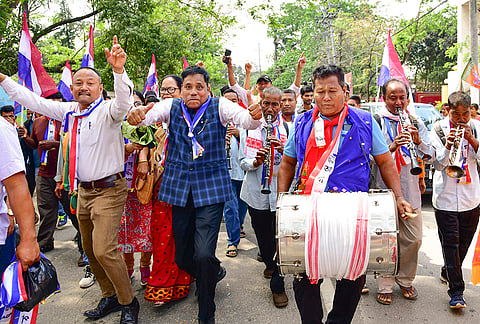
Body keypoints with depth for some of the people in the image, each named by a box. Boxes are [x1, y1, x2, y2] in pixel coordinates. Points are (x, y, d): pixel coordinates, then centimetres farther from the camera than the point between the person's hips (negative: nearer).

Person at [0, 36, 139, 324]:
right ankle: (110, 296, 32)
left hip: (108, 190, -8)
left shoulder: (107, 111, -10)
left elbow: (123, 101, -32)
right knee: (90, 250, 15)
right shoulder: (69, 111, 9)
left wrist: (119, 71, -48)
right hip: (83, 190, 8)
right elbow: (31, 100, 17)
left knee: (104, 250, -15)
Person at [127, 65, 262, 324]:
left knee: (203, 256, -13)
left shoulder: (219, 106, -2)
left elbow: (244, 119, -18)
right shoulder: (172, 107, 4)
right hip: (179, 188, 3)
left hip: (211, 188, -3)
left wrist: (254, 117, -41)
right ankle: (214, 272, 45)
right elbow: (147, 116, -12)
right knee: (183, 258, 10)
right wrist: (135, 116, -35)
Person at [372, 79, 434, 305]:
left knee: (413, 240, 11)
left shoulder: (415, 122, 11)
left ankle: (405, 280, 32)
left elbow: (430, 157, 5)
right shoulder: (375, 122, -2)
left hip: (411, 192, 4)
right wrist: (391, 147, -27)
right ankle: (385, 286, 17)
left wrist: (418, 141, -15)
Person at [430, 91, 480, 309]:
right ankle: (456, 291, 5)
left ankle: (447, 273, 36)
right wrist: (447, 145, -25)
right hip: (446, 198, -3)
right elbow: (438, 165, -8)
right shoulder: (438, 129, -4)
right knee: (450, 243, -3)